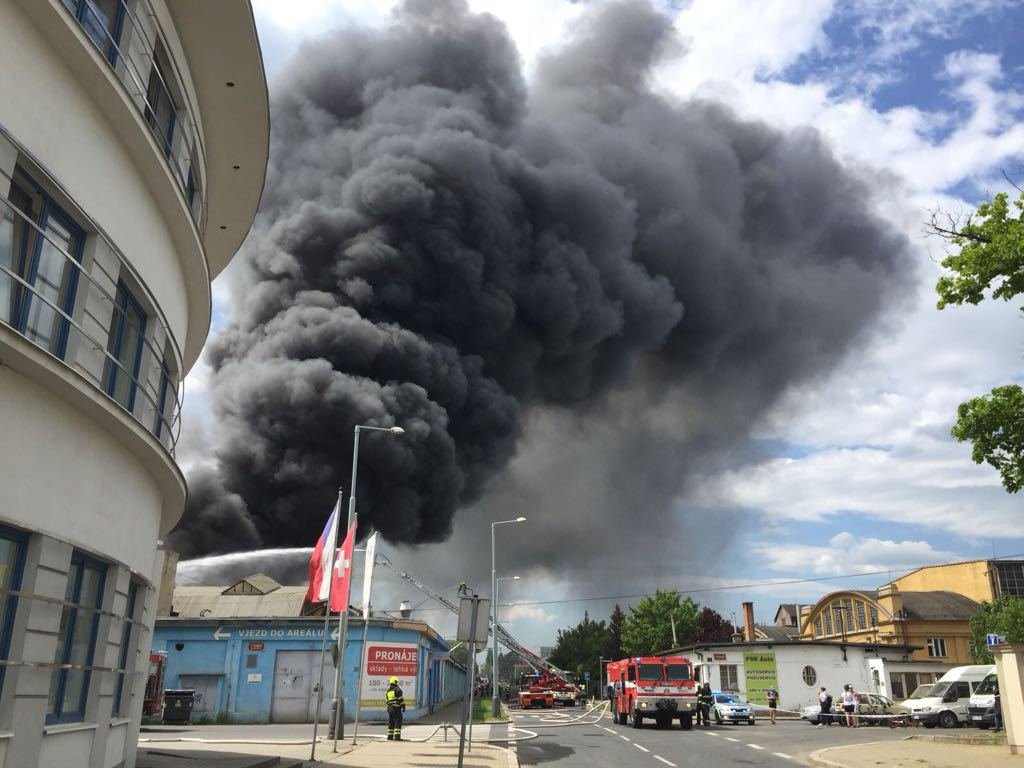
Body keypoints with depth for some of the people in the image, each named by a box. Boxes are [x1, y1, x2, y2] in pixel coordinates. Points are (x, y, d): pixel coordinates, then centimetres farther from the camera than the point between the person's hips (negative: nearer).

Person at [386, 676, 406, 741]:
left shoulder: (388, 691, 15)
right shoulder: (397, 689, -8)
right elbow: (401, 699, -12)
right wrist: (403, 707, -7)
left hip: (390, 708, 7)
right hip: (396, 708, -7)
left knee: (391, 722, 13)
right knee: (398, 722, -6)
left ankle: (390, 736, 13)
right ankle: (397, 737, -13)